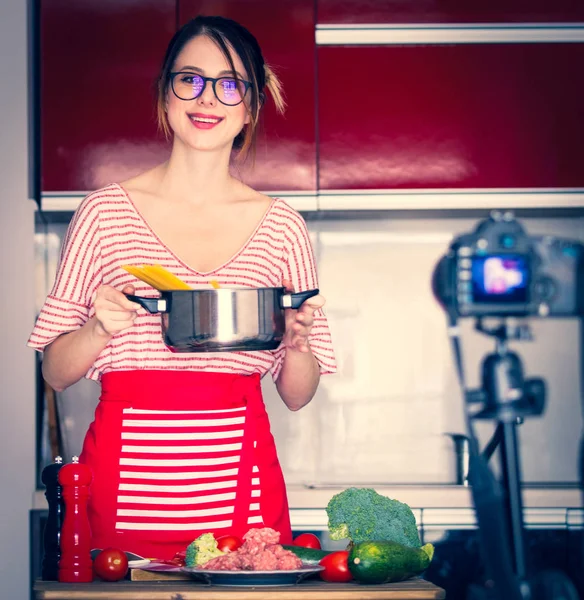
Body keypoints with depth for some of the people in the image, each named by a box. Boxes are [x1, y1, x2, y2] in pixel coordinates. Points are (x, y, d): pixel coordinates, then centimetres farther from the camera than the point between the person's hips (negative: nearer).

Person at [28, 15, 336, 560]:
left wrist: (297, 343, -7)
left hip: (240, 481, 1)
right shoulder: (104, 212, 3)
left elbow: (296, 395, 12)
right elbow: (55, 371, 6)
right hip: (125, 480, -1)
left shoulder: (281, 226, 8)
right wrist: (99, 328, -12)